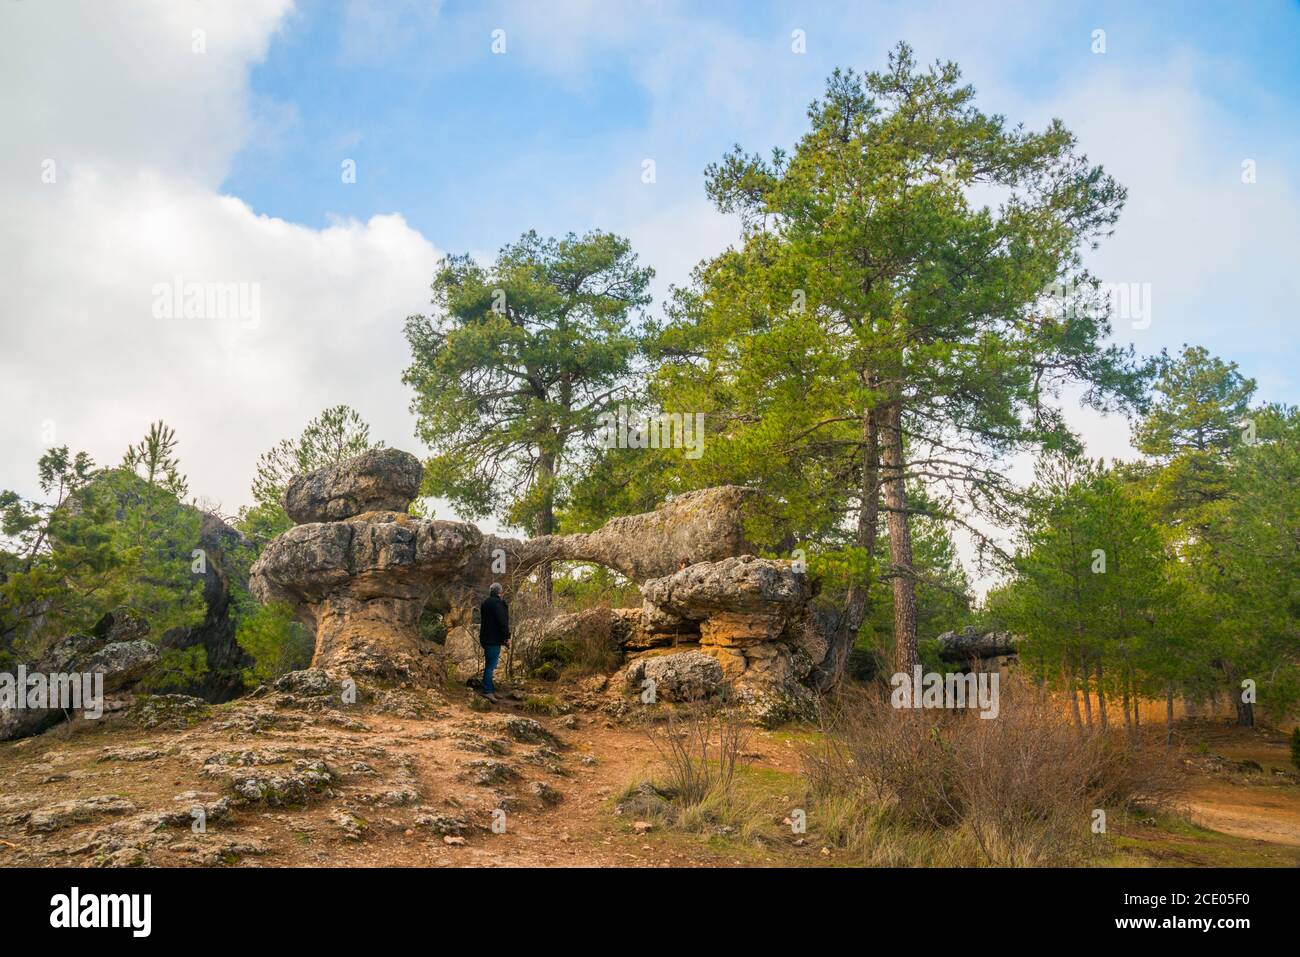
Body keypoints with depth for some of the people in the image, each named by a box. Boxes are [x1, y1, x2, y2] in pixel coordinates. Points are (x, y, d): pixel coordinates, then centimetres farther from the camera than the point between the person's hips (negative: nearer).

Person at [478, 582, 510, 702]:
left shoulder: (485, 603, 14)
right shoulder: (497, 603, -16)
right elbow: (502, 621, -20)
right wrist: (507, 636, -14)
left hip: (486, 637, 10)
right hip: (494, 639, -10)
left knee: (489, 664, 15)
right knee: (491, 665, -7)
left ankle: (491, 689, 20)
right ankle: (487, 691, -6)